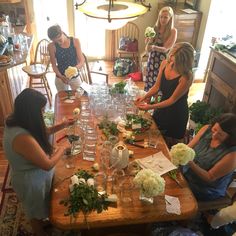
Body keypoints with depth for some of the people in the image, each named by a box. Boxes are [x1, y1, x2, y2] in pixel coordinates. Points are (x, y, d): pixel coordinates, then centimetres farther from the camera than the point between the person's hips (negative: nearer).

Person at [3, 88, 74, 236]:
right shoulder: (22, 138, -40)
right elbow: (48, 164, -32)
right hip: (32, 183, -8)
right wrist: (63, 148, -16)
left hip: (32, 177, 8)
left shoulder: (16, 122, -12)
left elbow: (40, 133, 7)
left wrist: (61, 126, -4)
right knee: (37, 212, 22)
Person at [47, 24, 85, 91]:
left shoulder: (75, 41, -9)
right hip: (61, 78, 0)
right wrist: (60, 76, -24)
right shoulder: (52, 46, -11)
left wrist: (76, 67, -30)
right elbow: (54, 65, -7)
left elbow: (82, 61, -9)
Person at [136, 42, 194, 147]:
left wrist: (151, 107, -27)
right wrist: (144, 97, -16)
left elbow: (173, 99, -23)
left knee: (170, 146, 15)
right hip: (162, 107, 6)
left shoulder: (186, 77, -29)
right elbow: (157, 86, -2)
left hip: (177, 114, -5)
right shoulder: (164, 63, -12)